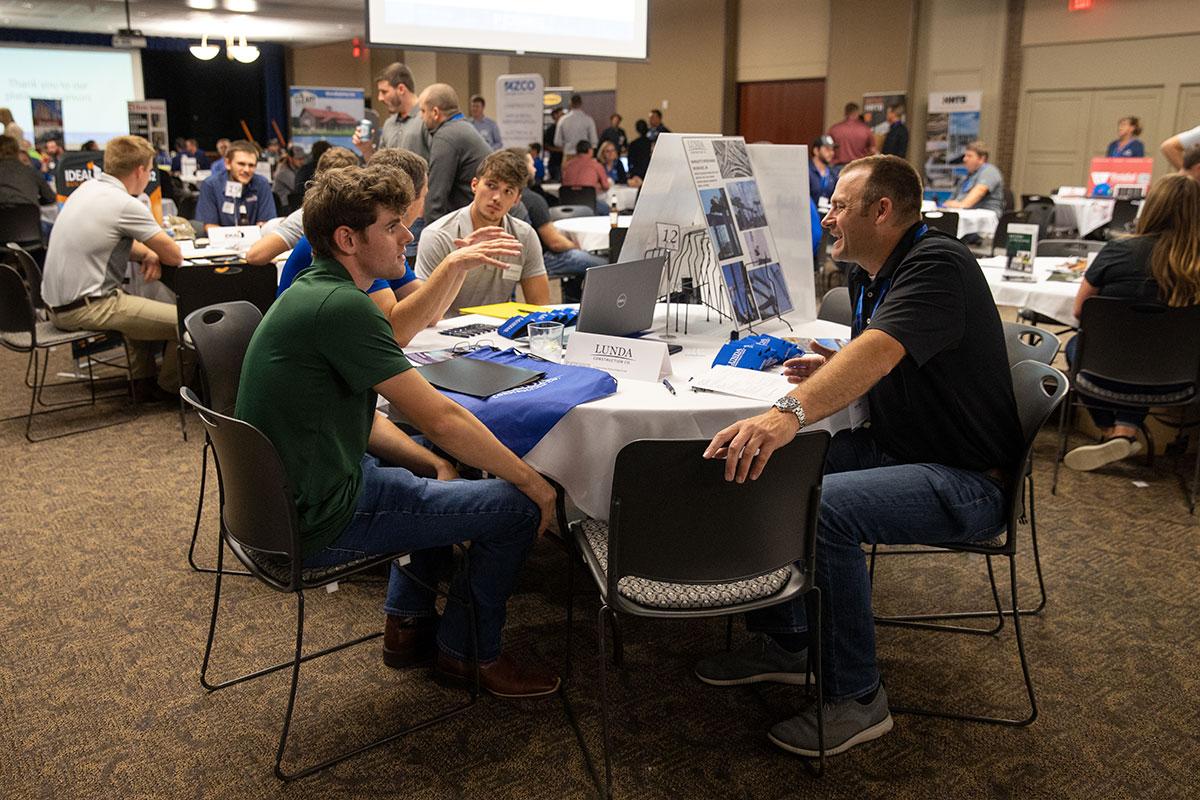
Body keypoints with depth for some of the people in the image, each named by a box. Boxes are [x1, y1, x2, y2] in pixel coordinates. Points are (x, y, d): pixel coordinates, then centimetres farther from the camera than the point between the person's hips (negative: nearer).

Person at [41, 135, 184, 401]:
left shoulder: (88, 188, 8)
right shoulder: (126, 205, -18)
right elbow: (175, 257, -11)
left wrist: (148, 253, 2)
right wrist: (155, 253, 12)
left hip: (58, 304, 10)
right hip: (86, 309, -10)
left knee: (144, 306, 32)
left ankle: (143, 382, 33)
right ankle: (168, 388, 12)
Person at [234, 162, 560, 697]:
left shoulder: (310, 292, 8)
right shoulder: (342, 306, -24)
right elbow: (441, 420, -23)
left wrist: (432, 462, 4)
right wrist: (533, 482, -12)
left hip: (286, 496, 10)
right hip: (322, 521, -10)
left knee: (442, 475, 30)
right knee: (515, 507, -5)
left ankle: (408, 623, 32)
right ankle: (466, 652, 17)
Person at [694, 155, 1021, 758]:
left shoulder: (936, 265, -20)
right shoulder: (868, 274, 10)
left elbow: (880, 351, -38)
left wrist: (790, 412, -52)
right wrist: (835, 368, 2)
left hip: (965, 481, -9)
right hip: (892, 447, 9)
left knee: (823, 507, -32)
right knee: (757, 469, -3)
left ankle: (856, 699, -13)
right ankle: (784, 642, 11)